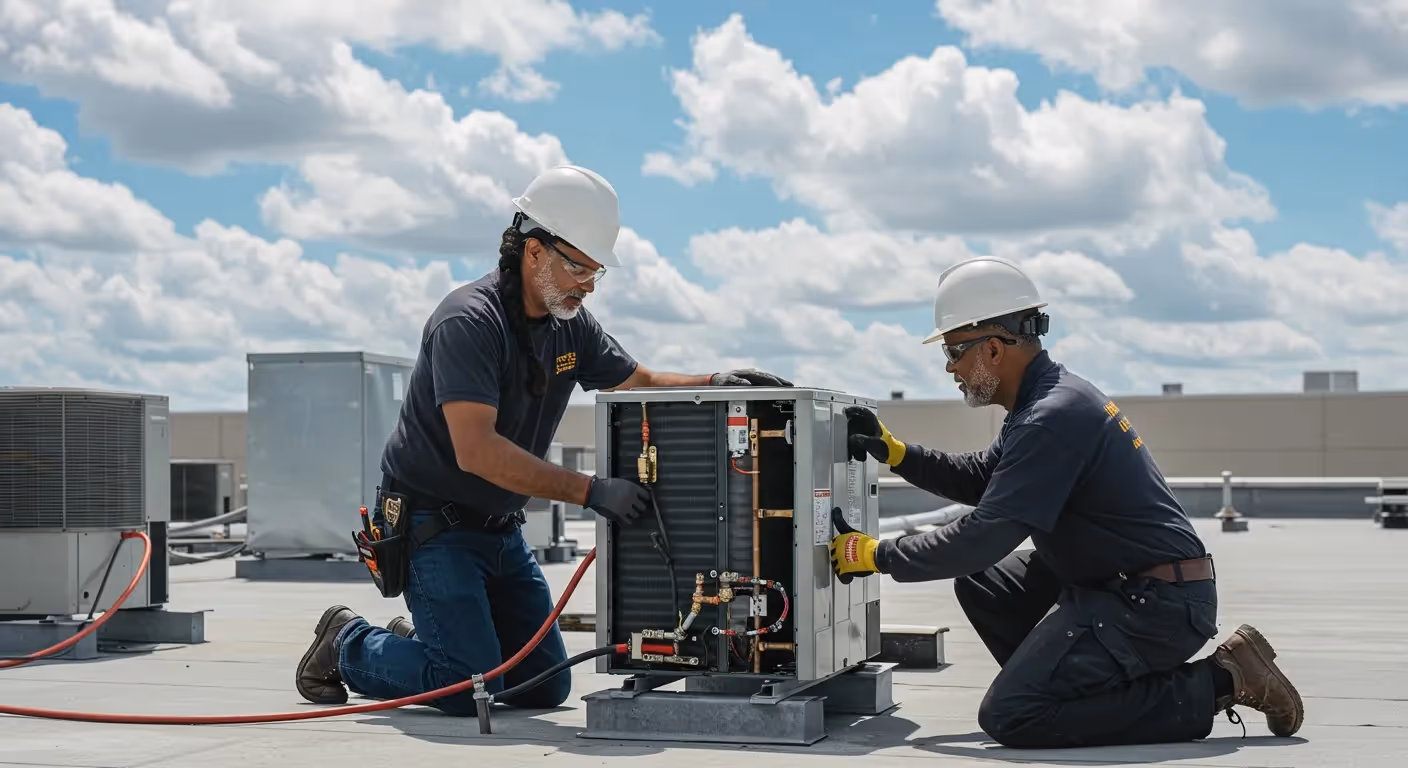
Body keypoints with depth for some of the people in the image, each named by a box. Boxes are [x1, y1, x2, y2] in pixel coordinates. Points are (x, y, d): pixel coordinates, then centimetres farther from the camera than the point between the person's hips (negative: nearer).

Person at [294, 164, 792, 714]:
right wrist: (590, 492, -33)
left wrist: (713, 383, -7)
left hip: (500, 529, 8)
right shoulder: (469, 321, -24)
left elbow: (639, 382, 13)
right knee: (469, 687, -17)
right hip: (433, 524, -8)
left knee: (545, 688, 8)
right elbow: (476, 450, -32)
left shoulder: (570, 324, 2)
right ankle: (347, 646, 8)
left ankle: (421, 638, 27)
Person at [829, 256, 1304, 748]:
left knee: (1009, 717, -14)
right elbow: (981, 480, 25)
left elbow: (985, 536, -23)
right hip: (1117, 584, 10)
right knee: (979, 582, 13)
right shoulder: (1049, 396, 12)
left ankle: (1214, 685, -8)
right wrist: (894, 452, 13)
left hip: (1159, 605, -10)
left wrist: (880, 556, -11)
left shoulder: (1054, 416, -21)